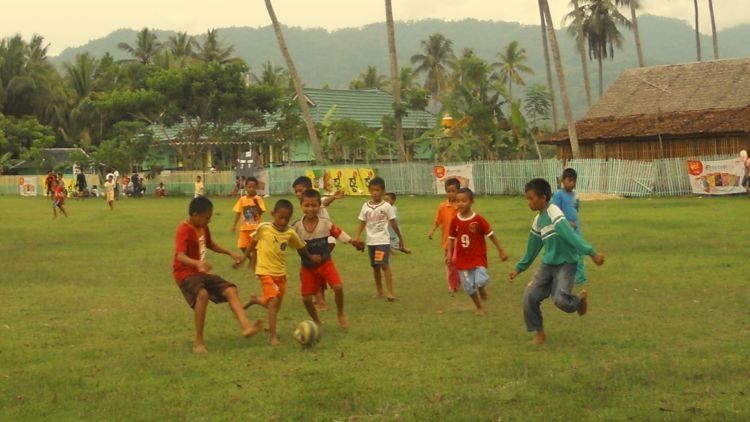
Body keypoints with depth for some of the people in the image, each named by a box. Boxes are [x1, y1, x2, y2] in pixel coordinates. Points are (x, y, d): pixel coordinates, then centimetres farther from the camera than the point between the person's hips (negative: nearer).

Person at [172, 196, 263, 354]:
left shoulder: (203, 228, 8)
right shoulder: (184, 231, -20)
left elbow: (210, 244, 29)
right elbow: (180, 256, -34)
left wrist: (230, 253, 24)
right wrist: (197, 263, -52)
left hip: (202, 272, 9)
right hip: (185, 273, -9)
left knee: (231, 290, -6)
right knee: (202, 294, -36)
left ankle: (246, 326, -17)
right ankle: (198, 342, -27)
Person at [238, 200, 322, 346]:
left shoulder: (290, 233, -4)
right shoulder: (263, 228, -12)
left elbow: (300, 247, 12)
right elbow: (253, 242, 4)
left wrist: (311, 257, 16)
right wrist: (244, 258, 10)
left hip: (281, 272, 5)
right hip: (265, 271, -5)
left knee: (275, 305, 14)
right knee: (273, 301, -22)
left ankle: (255, 300, 45)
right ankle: (273, 336, -17)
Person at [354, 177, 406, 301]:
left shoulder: (386, 206, -6)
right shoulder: (366, 206, 3)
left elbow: (394, 224, 0)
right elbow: (362, 223, 4)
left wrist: (400, 239, 5)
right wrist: (357, 236, -10)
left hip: (383, 240, -5)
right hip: (371, 241, 5)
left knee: (384, 264, -16)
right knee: (375, 266, 11)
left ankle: (390, 292, -15)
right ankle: (379, 292, 21)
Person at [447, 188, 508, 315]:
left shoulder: (478, 219, -14)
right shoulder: (455, 221, -6)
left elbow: (491, 235, -7)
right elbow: (451, 238, 4)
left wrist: (501, 250, -4)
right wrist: (449, 254, -6)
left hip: (478, 257, -3)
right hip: (462, 259, 3)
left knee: (480, 281, -21)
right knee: (468, 286, 5)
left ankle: (482, 289, 17)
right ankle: (479, 307, 27)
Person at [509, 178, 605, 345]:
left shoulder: (554, 213, -19)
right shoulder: (538, 220, 8)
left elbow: (571, 235, -32)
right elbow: (532, 248, 21)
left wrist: (591, 252, -40)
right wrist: (519, 268, 27)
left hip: (565, 263, -8)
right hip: (548, 264, 8)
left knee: (560, 299, -23)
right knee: (530, 295, -5)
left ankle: (580, 299, 13)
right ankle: (539, 334, 10)